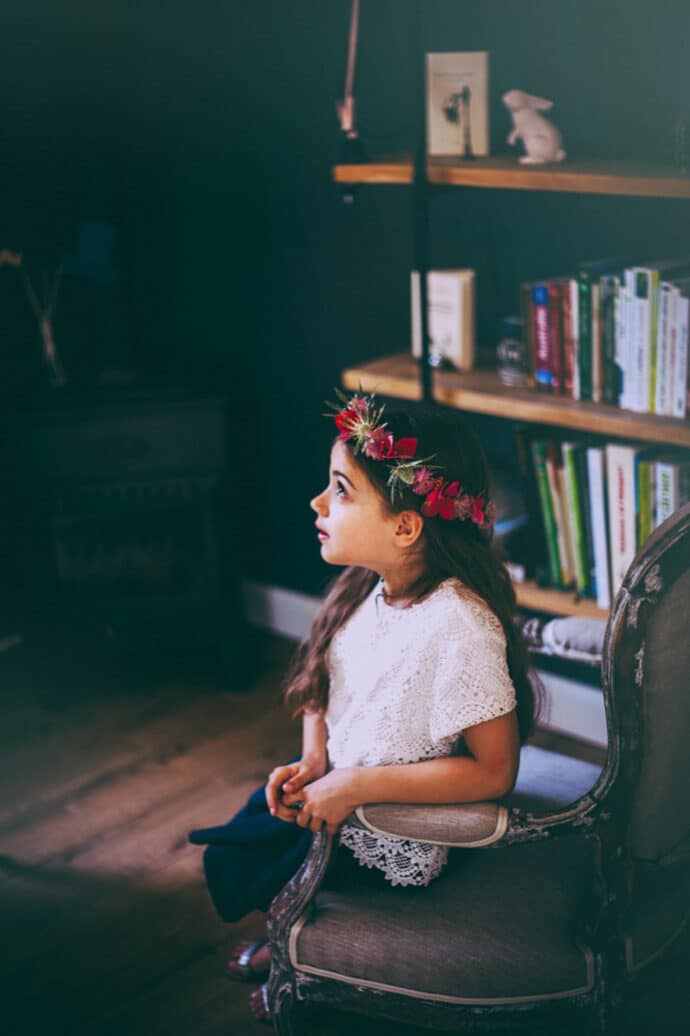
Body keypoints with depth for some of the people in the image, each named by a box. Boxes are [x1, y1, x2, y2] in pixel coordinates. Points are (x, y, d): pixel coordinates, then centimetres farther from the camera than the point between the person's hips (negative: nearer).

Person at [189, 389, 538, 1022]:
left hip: (396, 842, -7)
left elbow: (494, 770, -31)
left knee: (234, 864, 5)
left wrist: (355, 786, -29)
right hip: (340, 794, 7)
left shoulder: (459, 627, -34)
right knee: (247, 823, 18)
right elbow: (321, 684, 9)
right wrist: (313, 763, -8)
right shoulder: (369, 587, -9)